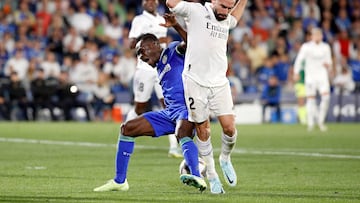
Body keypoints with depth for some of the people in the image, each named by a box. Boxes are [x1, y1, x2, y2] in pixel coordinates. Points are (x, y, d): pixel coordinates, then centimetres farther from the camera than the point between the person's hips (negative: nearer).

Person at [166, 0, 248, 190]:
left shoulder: (227, 20, 13)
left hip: (219, 83, 4)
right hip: (195, 82, -4)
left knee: (229, 128, -6)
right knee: (202, 130, 3)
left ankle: (225, 159, 23)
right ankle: (211, 174, 15)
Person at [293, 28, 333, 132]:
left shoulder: (325, 47, 9)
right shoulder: (306, 47, -2)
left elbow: (329, 61, 17)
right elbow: (299, 60, -3)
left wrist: (328, 65, -7)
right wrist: (296, 73, -14)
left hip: (322, 75, 2)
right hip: (310, 75, -2)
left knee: (326, 97, -13)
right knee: (311, 99, -3)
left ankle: (321, 121, -1)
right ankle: (310, 123, 7)